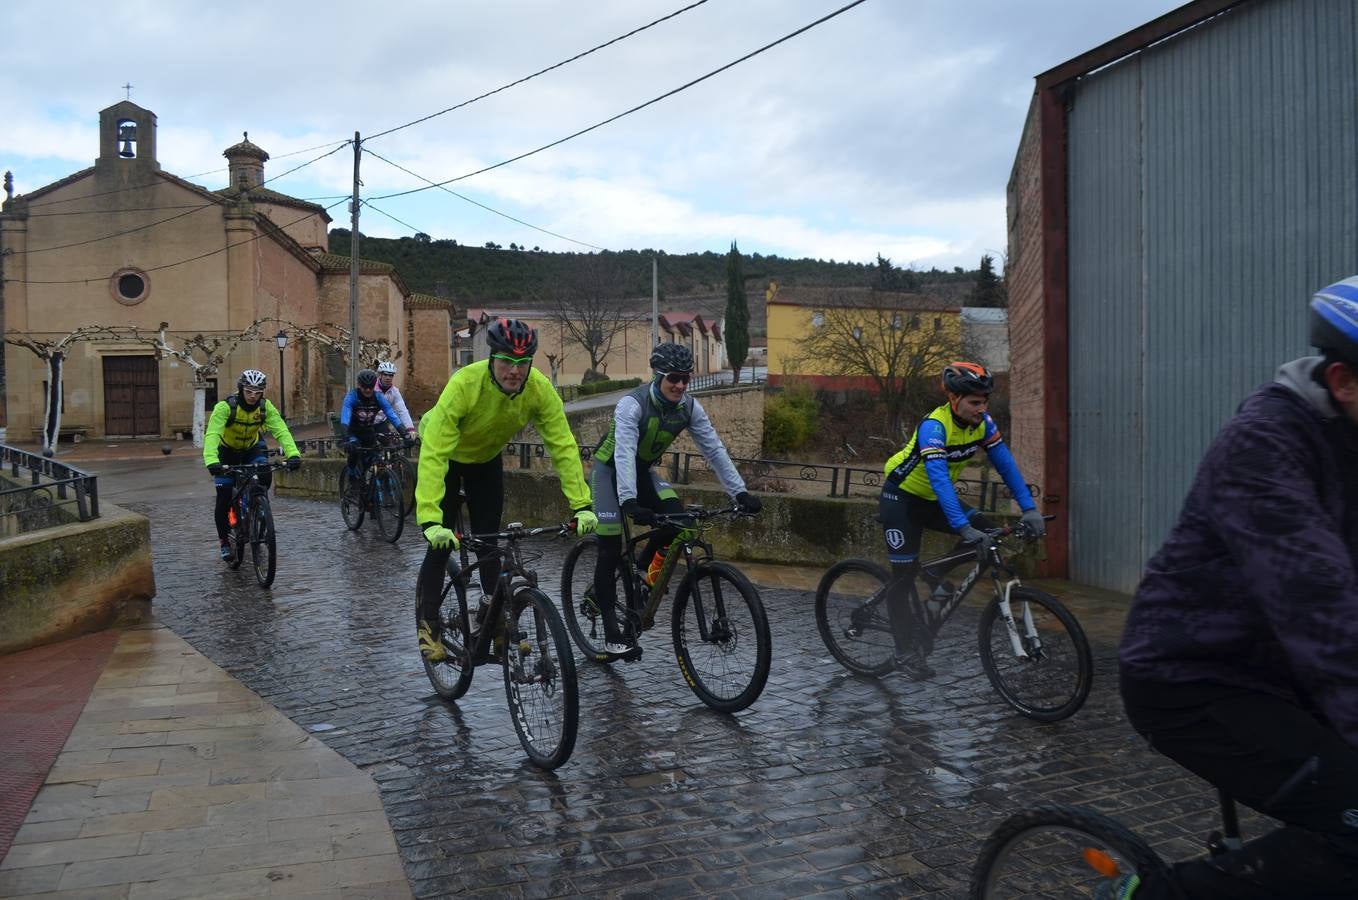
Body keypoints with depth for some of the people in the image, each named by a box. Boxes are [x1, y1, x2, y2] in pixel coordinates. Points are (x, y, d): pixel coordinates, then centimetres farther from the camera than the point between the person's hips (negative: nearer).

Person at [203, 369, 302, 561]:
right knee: (224, 497, -8)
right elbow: (212, 435, -41)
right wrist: (211, 461, -58)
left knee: (265, 475, -26)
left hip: (252, 447, 2)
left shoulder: (265, 407, -21)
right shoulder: (225, 406, -30)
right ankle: (224, 540, 10)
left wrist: (293, 454, -48)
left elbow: (281, 431, -30)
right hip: (227, 450, -2)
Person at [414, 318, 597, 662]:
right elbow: (433, 454, -44)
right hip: (446, 455, -3)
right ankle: (428, 625, 10)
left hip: (487, 458, 3)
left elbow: (564, 446, -26)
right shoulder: (464, 384, -40)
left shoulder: (539, 389, -29)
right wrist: (430, 520, -52)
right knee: (442, 542, -7)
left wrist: (582, 504, -35)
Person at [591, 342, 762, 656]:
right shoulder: (632, 404, -30)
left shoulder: (689, 407, -14)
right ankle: (612, 633, -1)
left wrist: (740, 492, -22)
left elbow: (714, 450, -14)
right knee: (611, 550, -11)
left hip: (643, 470, 5)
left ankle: (643, 570, 7)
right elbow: (624, 454, -41)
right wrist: (629, 502, -54)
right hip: (610, 470, -5)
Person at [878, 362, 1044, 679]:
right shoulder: (934, 426, -31)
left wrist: (1029, 508, -19)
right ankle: (907, 652, 6)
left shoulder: (982, 422, -11)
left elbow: (1005, 463, -9)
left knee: (983, 529, -15)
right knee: (904, 574, -6)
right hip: (901, 498, -6)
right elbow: (939, 479, -40)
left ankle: (937, 581, 5)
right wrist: (964, 528, -48)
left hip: (932, 499, 6)